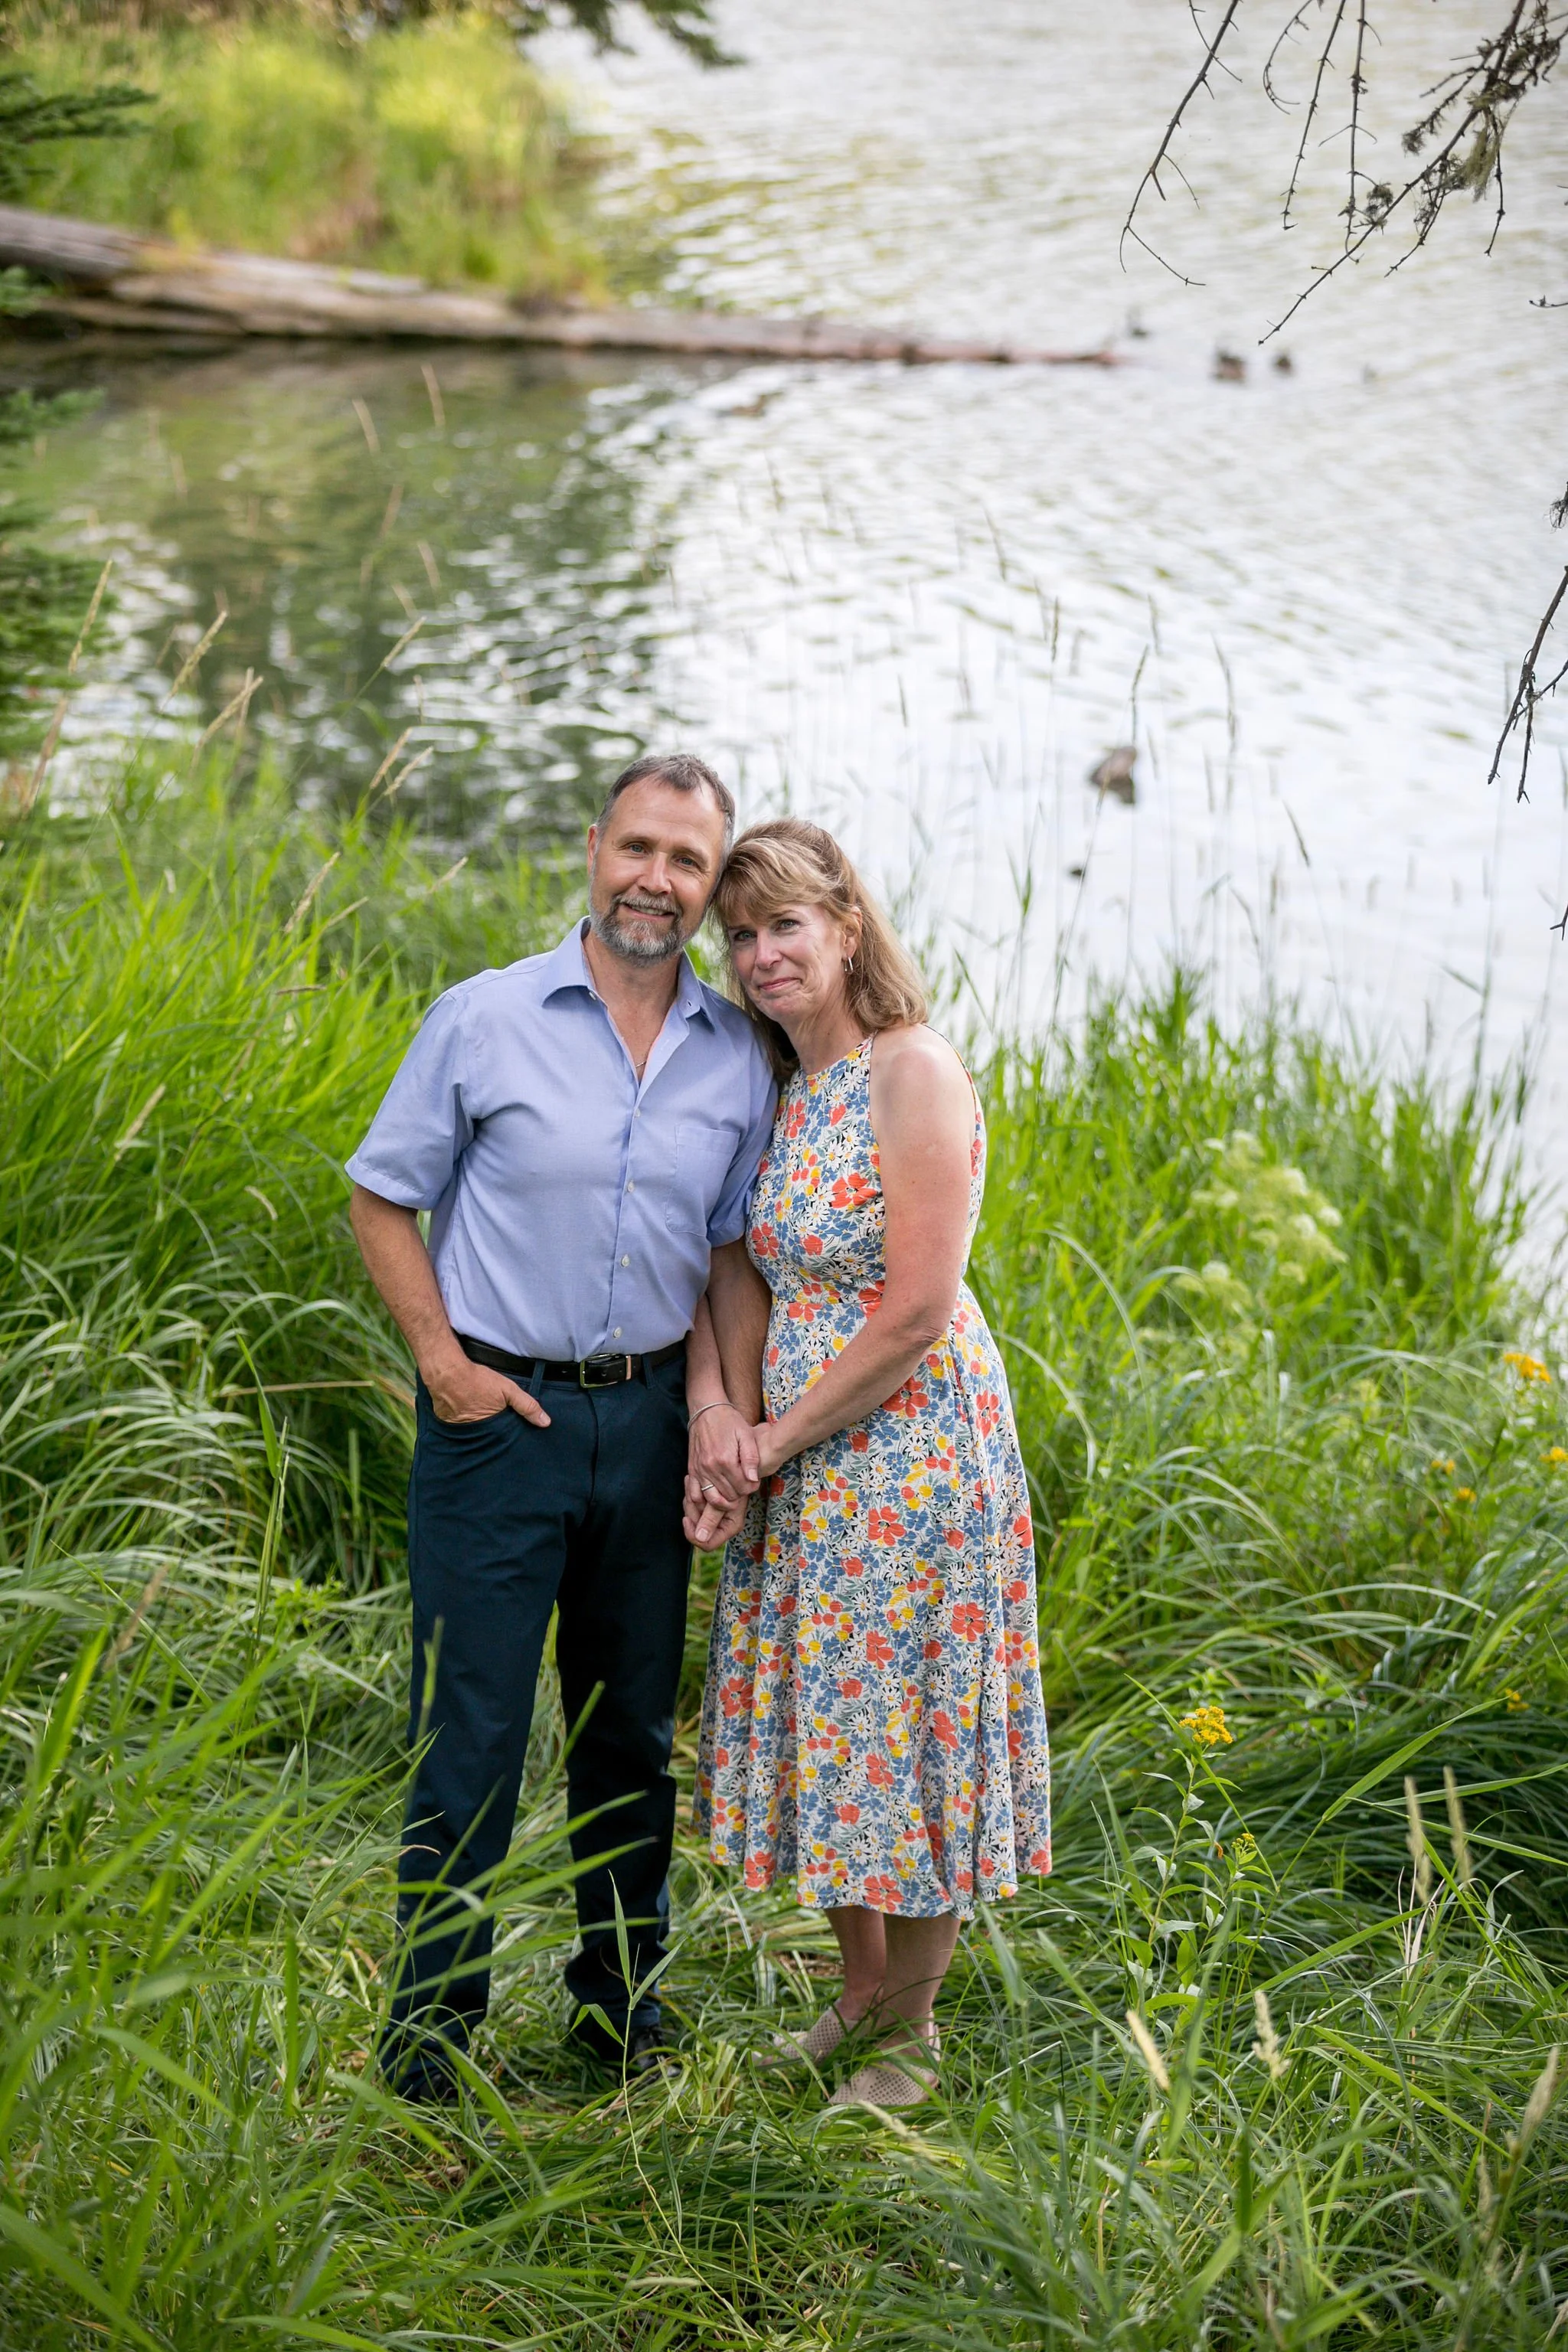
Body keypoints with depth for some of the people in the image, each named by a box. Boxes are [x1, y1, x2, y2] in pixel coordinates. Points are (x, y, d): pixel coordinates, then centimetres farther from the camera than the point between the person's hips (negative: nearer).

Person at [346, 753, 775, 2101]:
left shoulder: (738, 1058, 4)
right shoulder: (486, 1020, -6)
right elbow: (380, 1198, 0)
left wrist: (718, 1399, -1)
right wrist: (442, 1360, -8)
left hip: (649, 1417, 4)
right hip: (500, 1411, -3)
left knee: (634, 1726, 14)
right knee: (470, 1730, -1)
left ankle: (621, 1995, 31)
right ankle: (432, 2029, 12)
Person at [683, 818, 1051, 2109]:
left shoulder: (916, 1076, -17)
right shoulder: (780, 1085, 7)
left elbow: (917, 1313, -20)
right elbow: (751, 1274, 9)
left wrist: (775, 1443, -13)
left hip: (912, 1453, -8)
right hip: (798, 1463, 8)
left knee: (903, 1723, 3)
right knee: (825, 1721, 16)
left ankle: (912, 2035, 20)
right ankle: (859, 1993, 34)